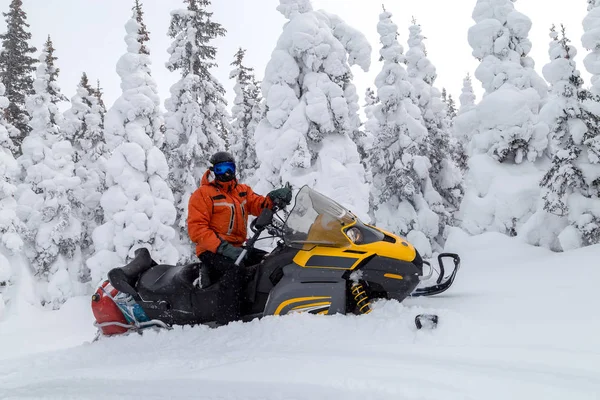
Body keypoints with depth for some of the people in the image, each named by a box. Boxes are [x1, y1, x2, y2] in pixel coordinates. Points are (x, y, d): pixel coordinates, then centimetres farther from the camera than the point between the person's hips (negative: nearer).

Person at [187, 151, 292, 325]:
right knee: (235, 270, -35)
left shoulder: (242, 190, 19)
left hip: (238, 247, 7)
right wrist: (224, 248, -24)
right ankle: (227, 323, -40)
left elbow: (260, 205, 3)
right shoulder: (203, 194, -1)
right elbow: (196, 229, -11)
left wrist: (274, 198, -22)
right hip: (212, 251, -7)